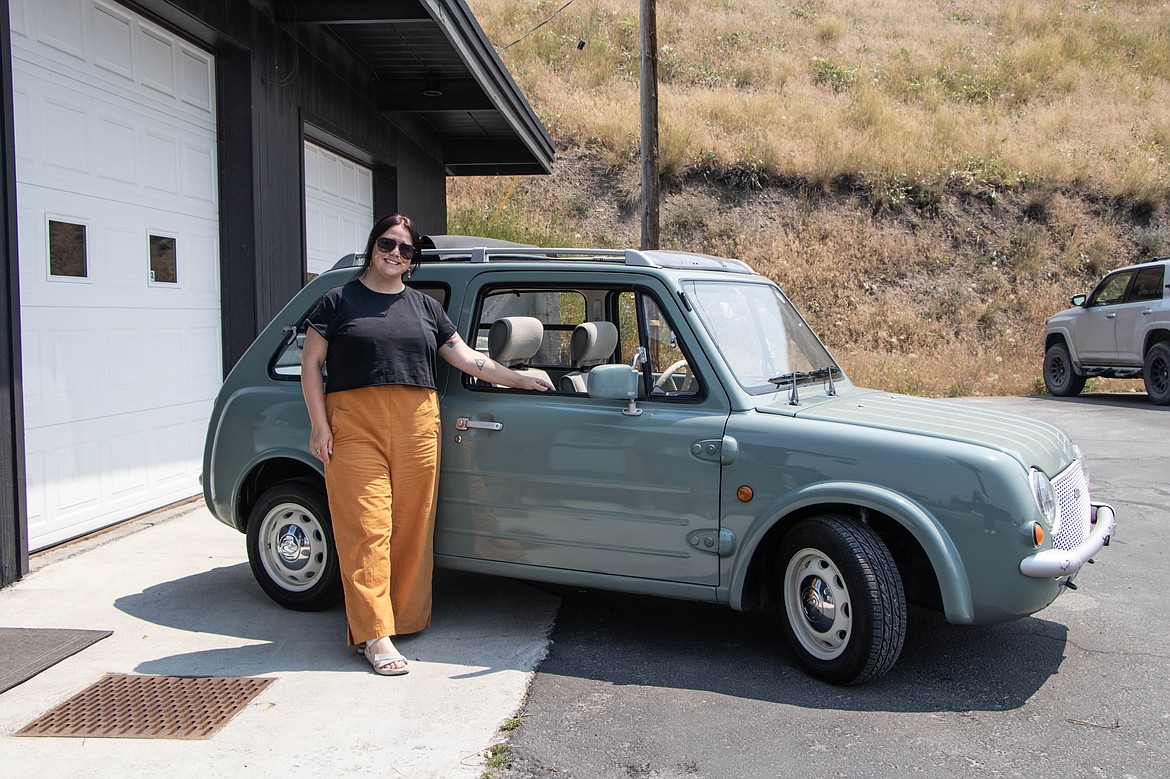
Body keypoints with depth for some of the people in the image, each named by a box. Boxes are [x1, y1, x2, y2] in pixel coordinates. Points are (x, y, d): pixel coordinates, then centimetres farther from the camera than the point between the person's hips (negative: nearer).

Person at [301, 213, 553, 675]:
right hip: (354, 426, -3)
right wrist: (320, 424, -4)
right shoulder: (339, 302, 8)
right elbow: (310, 364, 6)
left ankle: (407, 617, 15)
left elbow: (467, 359, 16)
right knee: (366, 528, -7)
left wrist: (522, 380, 9)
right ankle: (374, 635, -7)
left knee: (412, 527, 4)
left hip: (416, 426, 3)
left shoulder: (425, 307, 17)